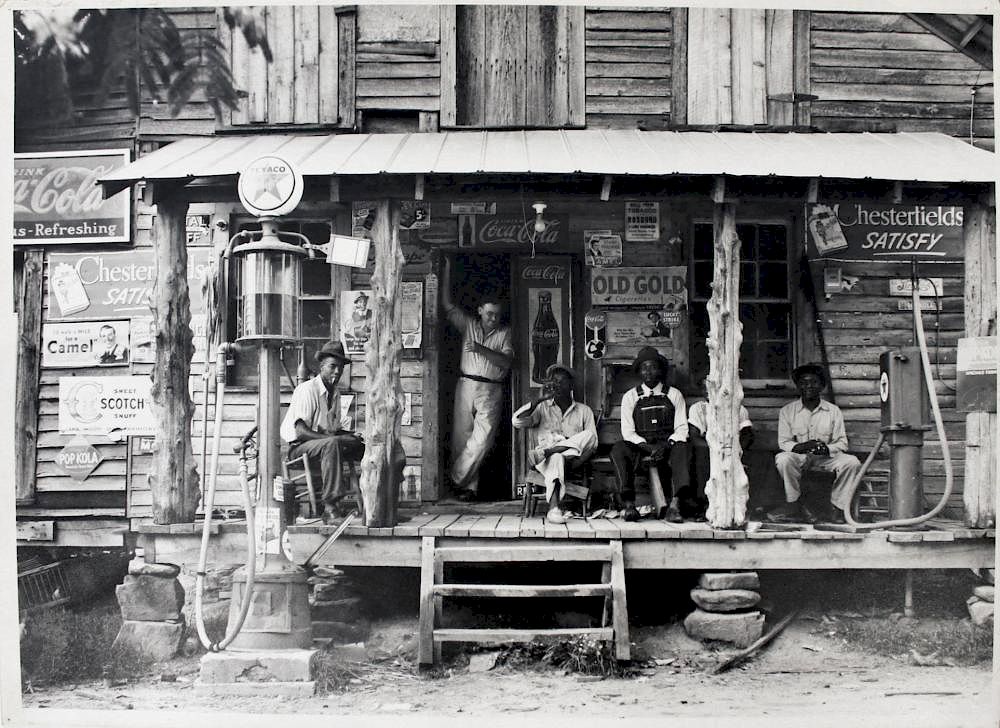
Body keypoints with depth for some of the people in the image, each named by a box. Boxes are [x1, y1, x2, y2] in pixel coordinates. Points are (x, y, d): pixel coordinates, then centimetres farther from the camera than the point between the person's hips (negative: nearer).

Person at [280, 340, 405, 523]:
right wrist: (336, 437, -27)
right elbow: (300, 431, -22)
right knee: (332, 444, -39)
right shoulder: (308, 389, -14)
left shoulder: (335, 392, 12)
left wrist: (351, 435, -4)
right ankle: (330, 506, -42)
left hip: (327, 443, 8)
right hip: (298, 447, -8)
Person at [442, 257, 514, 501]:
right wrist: (447, 270, 1)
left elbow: (506, 362, -3)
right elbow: (447, 305, 6)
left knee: (482, 438, -16)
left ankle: (458, 480, -9)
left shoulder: (505, 332, 8)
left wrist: (482, 350, -15)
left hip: (491, 390, -1)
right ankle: (469, 486, 3)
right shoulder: (468, 325, 12)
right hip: (466, 385, 2)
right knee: (461, 436, -2)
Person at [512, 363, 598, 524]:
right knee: (556, 458, -39)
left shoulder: (584, 411, 19)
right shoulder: (542, 407, 19)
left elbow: (593, 442, 7)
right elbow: (517, 422, 1)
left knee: (589, 435, -27)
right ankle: (553, 509, -54)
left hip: (572, 457, 1)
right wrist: (540, 399, -5)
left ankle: (543, 453, -34)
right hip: (546, 462, -1)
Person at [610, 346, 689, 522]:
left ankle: (674, 504, -44)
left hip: (667, 446, 0)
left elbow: (681, 429, 4)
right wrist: (649, 448, -15)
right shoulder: (630, 397, 11)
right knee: (618, 450, -31)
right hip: (639, 447, 1)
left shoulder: (674, 395, 11)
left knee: (682, 449, -34)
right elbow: (627, 432, 2)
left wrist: (665, 446, -16)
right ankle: (628, 504, -37)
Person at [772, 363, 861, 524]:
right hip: (799, 457, -1)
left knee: (852, 462, -26)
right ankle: (793, 504, -20)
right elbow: (783, 443, -2)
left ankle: (840, 507, -16)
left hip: (827, 457, 1)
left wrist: (827, 448, -20)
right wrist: (803, 446, -23)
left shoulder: (834, 411, 6)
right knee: (783, 459, -34)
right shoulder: (787, 411, 4)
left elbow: (842, 443, 4)